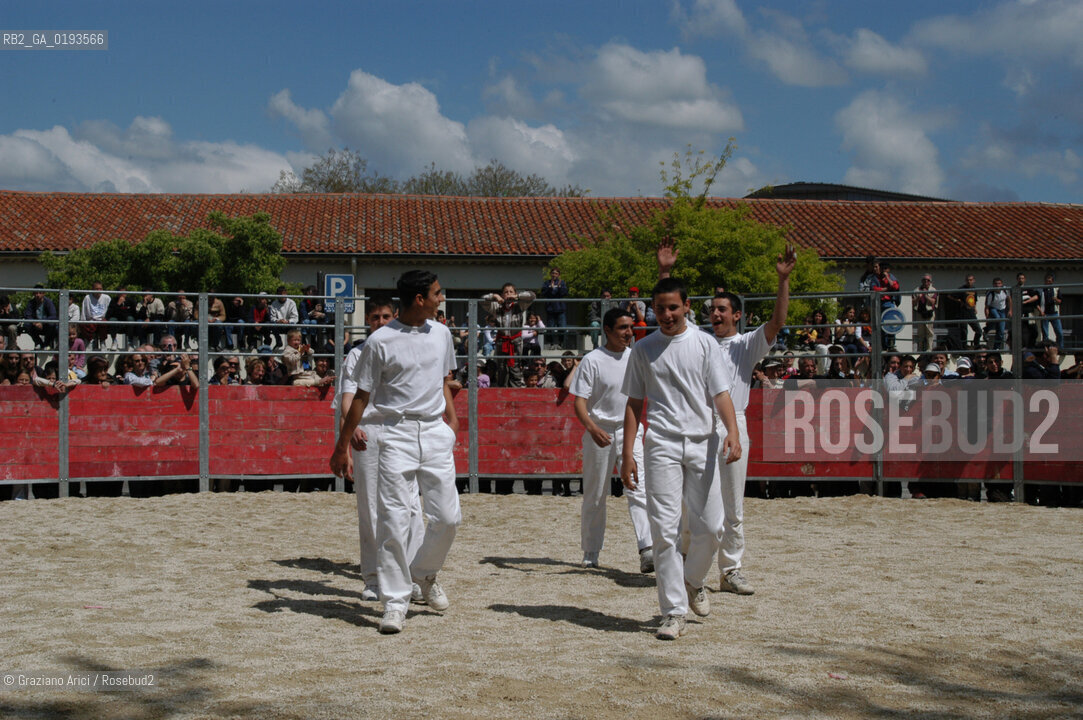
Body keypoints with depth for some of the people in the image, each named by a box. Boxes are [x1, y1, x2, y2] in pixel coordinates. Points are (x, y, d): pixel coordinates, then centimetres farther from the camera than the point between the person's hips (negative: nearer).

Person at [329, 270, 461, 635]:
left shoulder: (441, 334, 9)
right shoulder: (380, 341, -6)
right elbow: (361, 397, 0)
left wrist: (451, 418, 14)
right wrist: (342, 447, 1)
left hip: (436, 433, 4)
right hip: (397, 434, -4)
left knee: (447, 516, 3)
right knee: (393, 518, -7)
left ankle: (424, 573, 30)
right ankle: (395, 600, 3)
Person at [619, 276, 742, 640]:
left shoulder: (704, 344, 6)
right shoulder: (643, 349, 9)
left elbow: (720, 393, 0)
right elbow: (635, 403, 11)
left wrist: (733, 432, -18)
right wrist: (627, 454, 3)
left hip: (702, 443, 0)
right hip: (661, 444, 0)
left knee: (710, 527, 1)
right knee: (665, 528, -7)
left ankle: (692, 581, 31)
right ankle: (673, 612, -1)